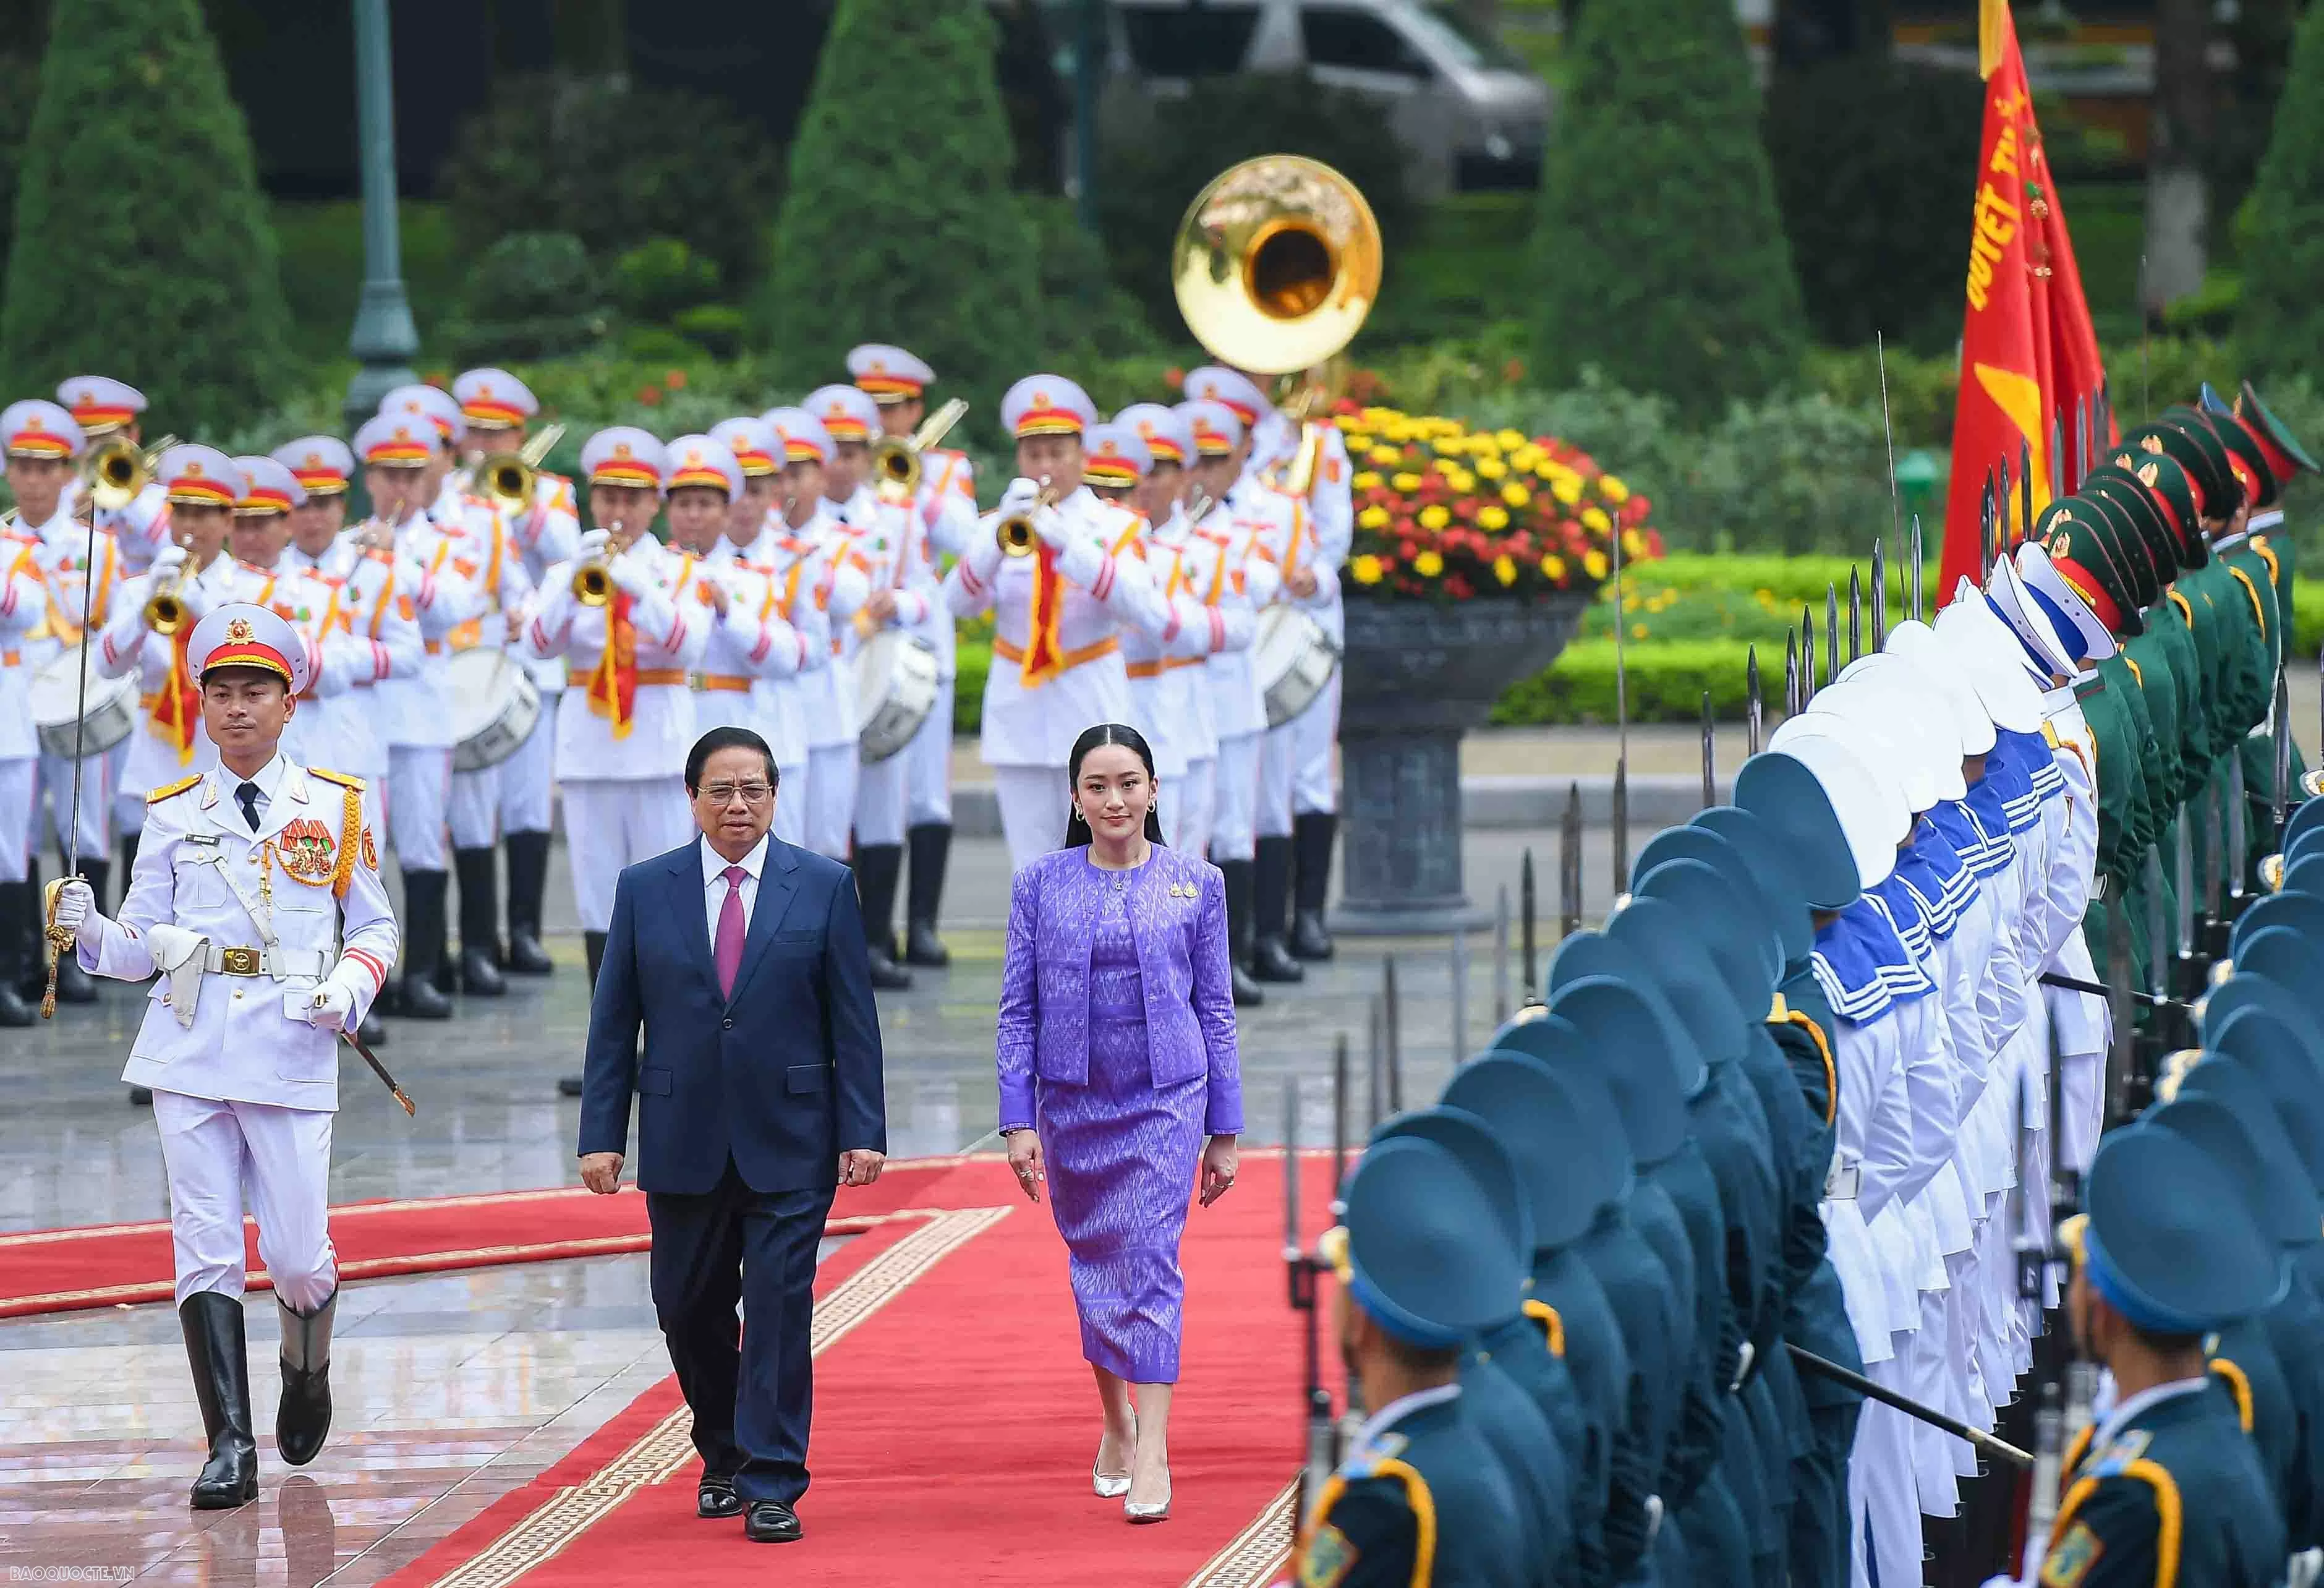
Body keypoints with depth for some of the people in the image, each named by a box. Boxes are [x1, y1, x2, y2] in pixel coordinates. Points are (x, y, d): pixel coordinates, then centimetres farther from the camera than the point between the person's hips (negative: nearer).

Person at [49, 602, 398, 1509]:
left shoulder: (338, 807, 8)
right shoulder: (174, 815, 10)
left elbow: (375, 928, 12)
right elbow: (142, 946, 10)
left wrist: (349, 989, -8)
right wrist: (90, 931, -11)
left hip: (293, 1054, -1)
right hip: (189, 1055, 1)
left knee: (296, 1255, -3)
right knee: (205, 1250, -4)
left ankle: (307, 1371, 30)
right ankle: (230, 1447, -3)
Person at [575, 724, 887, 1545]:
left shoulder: (824, 887, 1)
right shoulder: (645, 889, 5)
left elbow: (852, 1019, 1)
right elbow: (613, 1022, 6)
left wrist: (863, 1131, -5)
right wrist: (602, 1134, 0)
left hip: (789, 1144, -2)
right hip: (683, 1141, 2)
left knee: (780, 1307, -7)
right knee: (689, 1311, 9)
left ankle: (772, 1486, -3)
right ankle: (724, 1457, 29)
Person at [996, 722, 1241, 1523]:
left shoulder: (1195, 883, 1)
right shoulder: (1040, 884, 1)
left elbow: (1215, 1008, 5)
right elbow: (1018, 1008, 2)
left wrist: (1224, 1131, 4)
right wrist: (1018, 1120, -6)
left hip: (1165, 1101, -2)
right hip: (1071, 1102, 2)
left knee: (1150, 1261, -11)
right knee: (1092, 1265, 10)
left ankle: (1152, 1454, -15)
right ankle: (1117, 1420, 31)